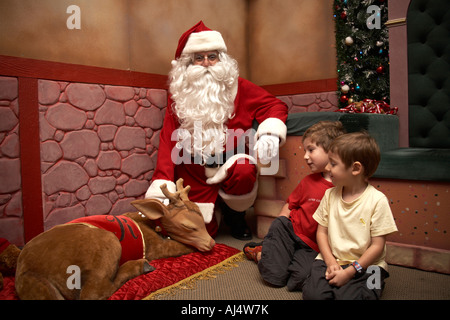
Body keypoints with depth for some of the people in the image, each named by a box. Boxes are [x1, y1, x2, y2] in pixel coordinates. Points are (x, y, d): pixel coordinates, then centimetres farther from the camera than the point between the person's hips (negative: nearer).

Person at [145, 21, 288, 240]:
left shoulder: (236, 87, -1)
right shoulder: (179, 95, 2)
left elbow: (275, 106, 1)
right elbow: (168, 140, -4)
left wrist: (270, 133, -22)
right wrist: (161, 189, -15)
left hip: (230, 163, 0)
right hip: (194, 173, 1)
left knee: (244, 172, -34)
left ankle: (235, 216, 0)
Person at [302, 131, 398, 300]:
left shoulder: (377, 200, -12)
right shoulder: (330, 195, 2)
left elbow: (377, 246, -10)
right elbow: (322, 231, 6)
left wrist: (349, 272, -15)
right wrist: (330, 262, -9)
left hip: (365, 265, -3)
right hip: (331, 260, 3)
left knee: (347, 296, -28)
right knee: (312, 294, -19)